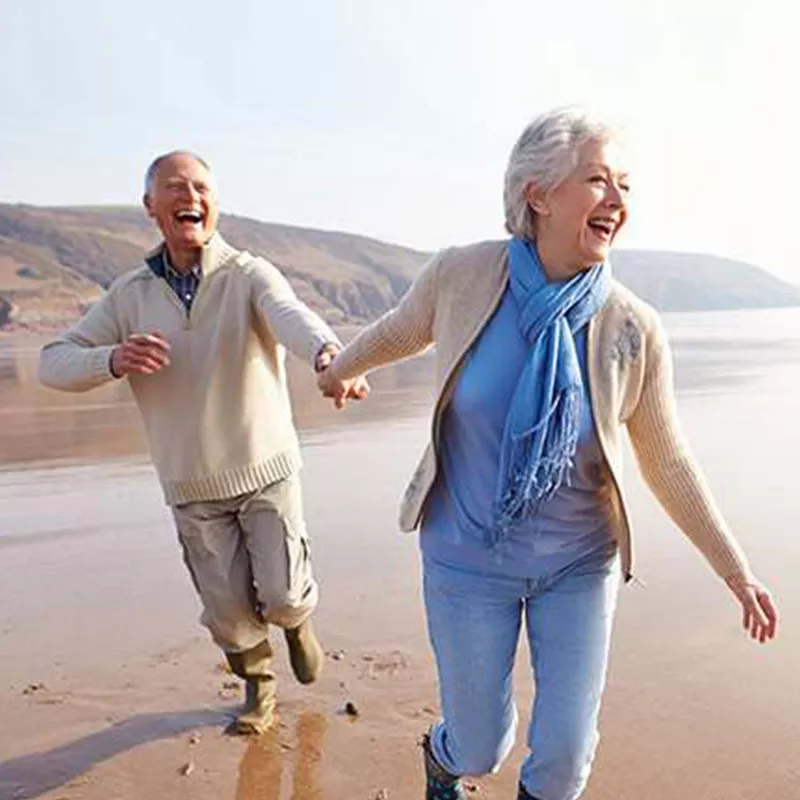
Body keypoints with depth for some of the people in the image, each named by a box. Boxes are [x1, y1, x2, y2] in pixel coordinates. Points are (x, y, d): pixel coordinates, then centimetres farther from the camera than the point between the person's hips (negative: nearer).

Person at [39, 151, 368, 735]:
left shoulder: (249, 275, -12)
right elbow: (54, 363, -4)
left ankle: (299, 620, 37)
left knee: (282, 595, -2)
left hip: (267, 471, -2)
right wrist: (113, 360, -27)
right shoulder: (130, 295, -2)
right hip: (192, 486, 3)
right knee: (229, 609, 10)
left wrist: (329, 354, -58)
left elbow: (290, 315, -35)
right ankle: (259, 688, 40)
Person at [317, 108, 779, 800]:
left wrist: (736, 571, -1)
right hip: (468, 558, 0)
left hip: (579, 562, 1)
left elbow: (667, 463, -4)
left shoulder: (634, 329, -17)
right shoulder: (462, 275, -18)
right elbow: (400, 331, 5)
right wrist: (341, 370, 23)